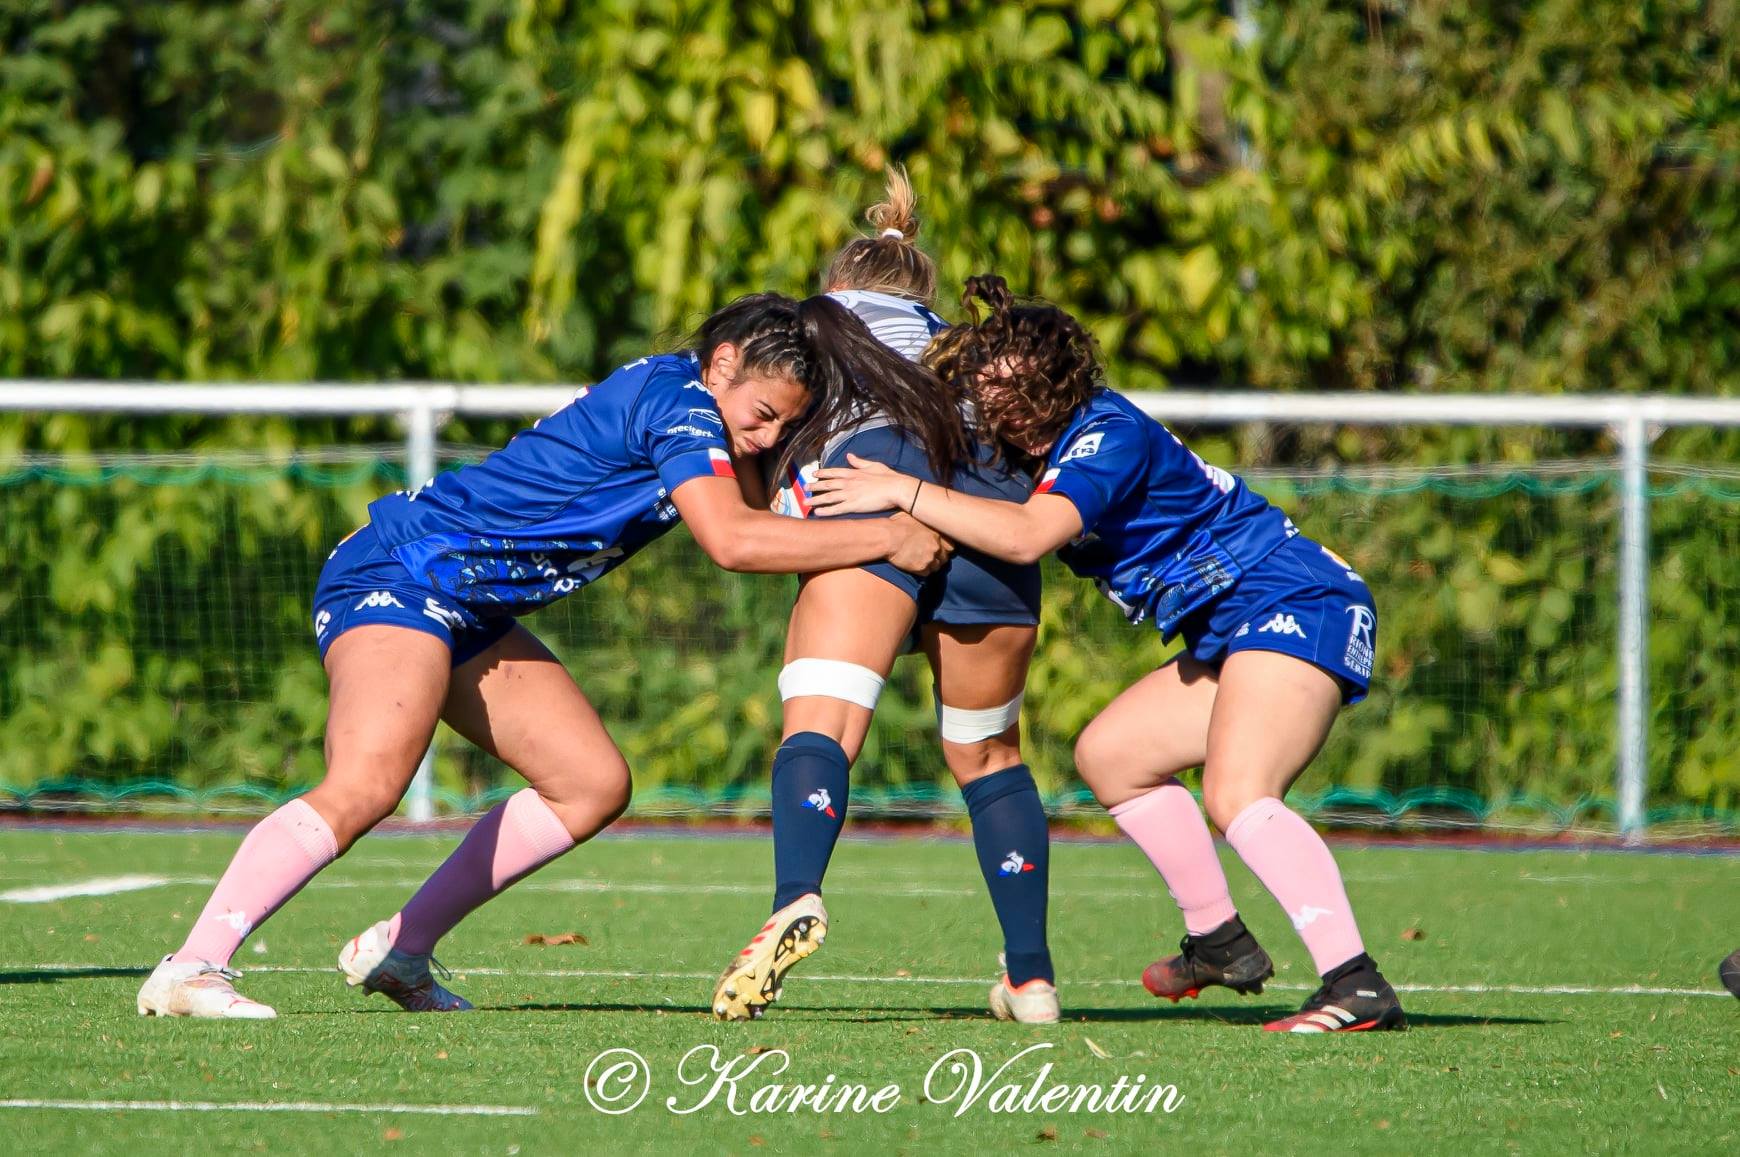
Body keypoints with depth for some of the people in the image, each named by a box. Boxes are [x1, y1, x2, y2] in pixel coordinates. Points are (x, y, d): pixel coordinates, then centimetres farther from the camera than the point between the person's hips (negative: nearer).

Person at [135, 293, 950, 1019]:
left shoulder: (685, 404, 12)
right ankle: (190, 969, -34)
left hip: (466, 613, 10)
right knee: (365, 786, -30)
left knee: (594, 784, 9)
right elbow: (731, 540, -28)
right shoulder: (678, 400, -16)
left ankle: (399, 950, 10)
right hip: (396, 577, -10)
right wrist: (889, 538, -23)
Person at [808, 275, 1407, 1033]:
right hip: (1233, 633, 11)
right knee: (1109, 753, 15)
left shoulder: (1110, 437, -19)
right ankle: (1219, 943, 21)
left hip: (1296, 607, -11)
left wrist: (904, 492, -30)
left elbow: (1028, 537, -33)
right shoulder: (1056, 447, 10)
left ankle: (1358, 989, -36)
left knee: (1236, 795, -27)